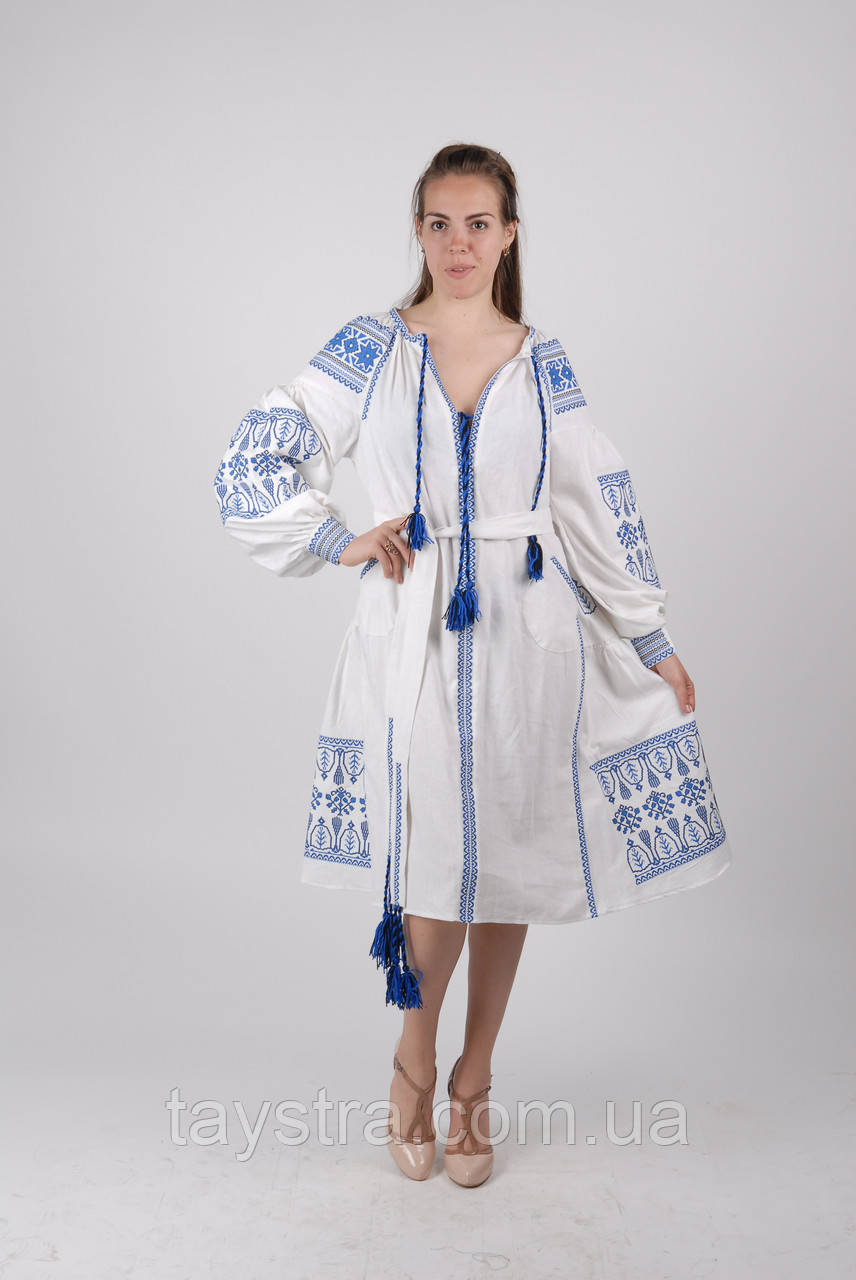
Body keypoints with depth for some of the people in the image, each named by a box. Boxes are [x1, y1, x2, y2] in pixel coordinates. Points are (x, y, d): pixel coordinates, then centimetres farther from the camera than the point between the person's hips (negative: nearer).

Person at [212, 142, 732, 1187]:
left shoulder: (543, 363, 7)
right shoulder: (371, 348, 3)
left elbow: (599, 510, 9)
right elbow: (253, 462, 4)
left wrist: (652, 644, 10)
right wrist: (338, 542, -4)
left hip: (527, 636, 2)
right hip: (411, 633, -1)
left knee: (510, 861, 7)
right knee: (435, 862, -1)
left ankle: (472, 1079, 27)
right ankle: (415, 1061, 26)